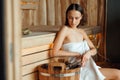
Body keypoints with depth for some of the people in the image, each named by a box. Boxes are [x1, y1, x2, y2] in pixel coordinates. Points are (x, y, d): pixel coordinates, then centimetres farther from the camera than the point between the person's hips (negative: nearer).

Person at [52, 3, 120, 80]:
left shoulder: (82, 32, 11)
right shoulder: (65, 29, -9)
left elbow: (94, 50, 13)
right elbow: (55, 52, -16)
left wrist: (88, 53, -12)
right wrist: (77, 54, -13)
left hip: (88, 67, 7)